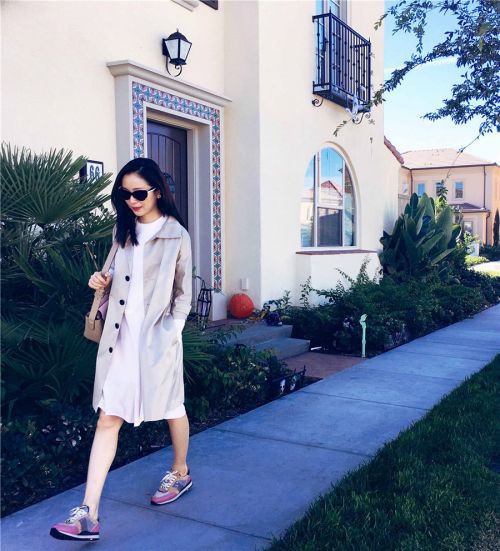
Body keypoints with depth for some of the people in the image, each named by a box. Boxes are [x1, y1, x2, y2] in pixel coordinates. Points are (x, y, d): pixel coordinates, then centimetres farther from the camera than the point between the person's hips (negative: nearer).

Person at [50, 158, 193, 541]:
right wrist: (105, 280, 0)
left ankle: (181, 473, 40)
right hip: (121, 335, 5)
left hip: (157, 337, -4)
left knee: (172, 407, 16)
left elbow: (184, 292, -3)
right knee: (108, 418, 0)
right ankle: (89, 513, 1)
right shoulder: (125, 230, 9)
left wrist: (171, 332, -10)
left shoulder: (176, 235, -6)